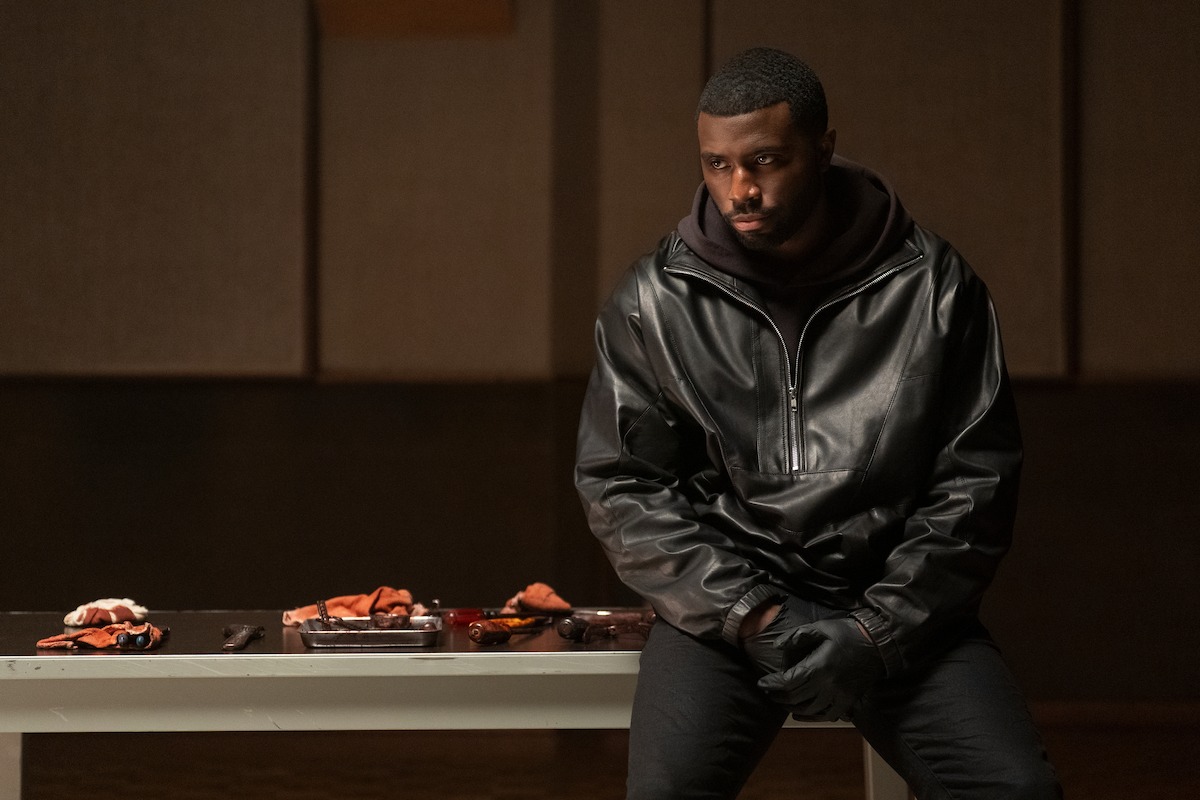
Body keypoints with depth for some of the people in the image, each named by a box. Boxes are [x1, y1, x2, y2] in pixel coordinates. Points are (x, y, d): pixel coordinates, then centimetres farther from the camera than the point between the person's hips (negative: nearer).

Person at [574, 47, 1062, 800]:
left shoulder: (934, 285, -1)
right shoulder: (653, 302, 0)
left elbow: (976, 478, 1)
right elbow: (622, 485, 1)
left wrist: (878, 630, -10)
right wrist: (751, 616, -10)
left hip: (898, 606, 0)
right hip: (726, 602, 0)